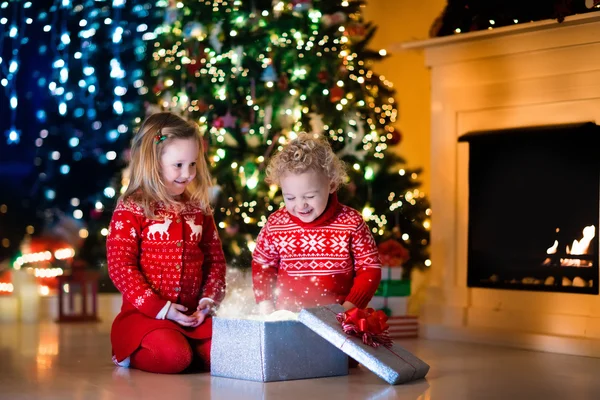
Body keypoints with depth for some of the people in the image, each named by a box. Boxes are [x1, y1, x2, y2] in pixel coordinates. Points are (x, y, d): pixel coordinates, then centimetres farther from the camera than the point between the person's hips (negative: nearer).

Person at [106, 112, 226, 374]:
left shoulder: (198, 210, 13)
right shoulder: (130, 211, -4)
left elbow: (215, 259, 17)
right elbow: (120, 266, -11)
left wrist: (210, 299, -2)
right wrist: (160, 308, -16)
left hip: (192, 315, 5)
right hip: (145, 314, -4)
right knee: (174, 355, -30)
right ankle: (132, 355, 0)